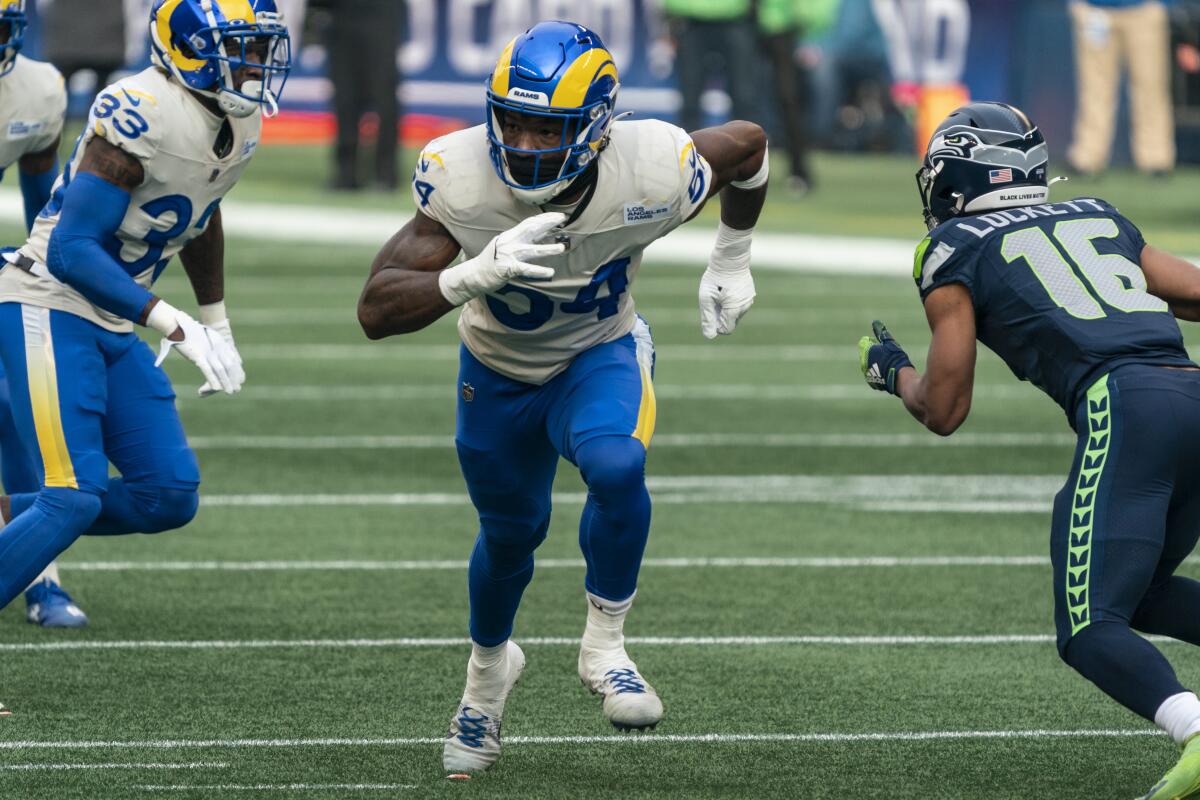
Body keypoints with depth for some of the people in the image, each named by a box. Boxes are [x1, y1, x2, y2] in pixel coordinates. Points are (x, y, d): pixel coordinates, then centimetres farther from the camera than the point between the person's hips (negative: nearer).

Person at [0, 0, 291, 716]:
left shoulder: (240, 126, 5)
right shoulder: (144, 116, -23)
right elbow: (70, 252, -24)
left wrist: (218, 326, 27)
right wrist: (176, 328, -27)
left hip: (111, 331, 9)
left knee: (169, 496, 3)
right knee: (75, 497, -19)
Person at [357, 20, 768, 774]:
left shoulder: (650, 172, -32)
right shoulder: (461, 177, -33)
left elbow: (749, 145, -8)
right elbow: (377, 310, -37)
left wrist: (732, 262, 2)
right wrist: (475, 274, -54)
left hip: (600, 356, -1)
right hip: (499, 371, 1)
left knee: (615, 466, -32)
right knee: (511, 531, 17)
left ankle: (604, 647, -10)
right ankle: (489, 665, 50)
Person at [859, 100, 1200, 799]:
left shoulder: (954, 250, 12)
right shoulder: (1098, 218, 27)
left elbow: (943, 412, 13)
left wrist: (892, 369, 34)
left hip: (1123, 407, -6)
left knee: (1091, 630, -6)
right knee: (1137, 594, 23)